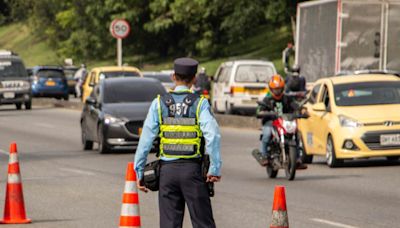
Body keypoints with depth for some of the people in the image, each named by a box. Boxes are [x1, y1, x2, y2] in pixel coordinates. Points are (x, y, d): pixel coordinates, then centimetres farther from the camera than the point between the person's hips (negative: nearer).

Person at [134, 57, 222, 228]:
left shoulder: (159, 103, 3)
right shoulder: (200, 103, -3)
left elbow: (146, 139, 0)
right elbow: (212, 136, -15)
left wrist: (139, 171, 5)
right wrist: (215, 169, -13)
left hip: (167, 169, 2)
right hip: (193, 169, -2)